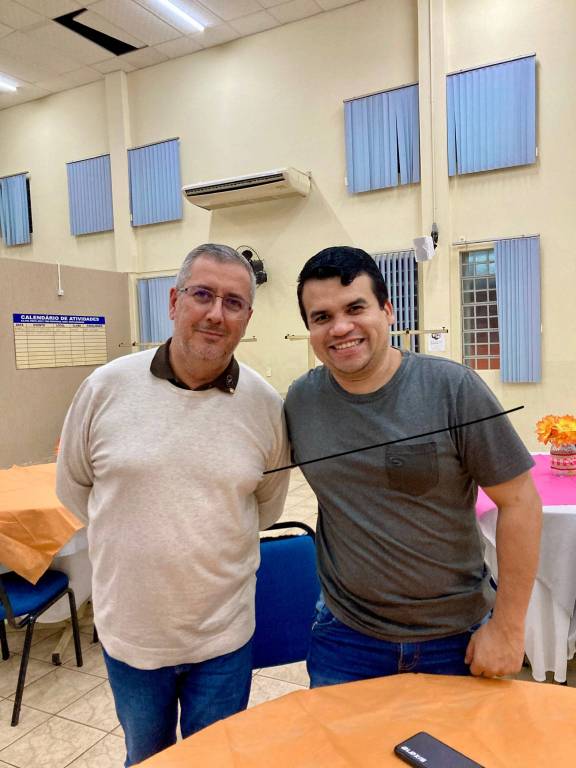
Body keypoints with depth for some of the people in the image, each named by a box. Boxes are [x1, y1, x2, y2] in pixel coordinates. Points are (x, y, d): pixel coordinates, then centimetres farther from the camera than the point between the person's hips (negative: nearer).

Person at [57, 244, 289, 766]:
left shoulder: (267, 407, -11)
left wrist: (212, 548, 3)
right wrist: (130, 538, 2)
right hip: (129, 630, 1)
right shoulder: (107, 387, -12)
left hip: (224, 637, 0)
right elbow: (73, 485, 2)